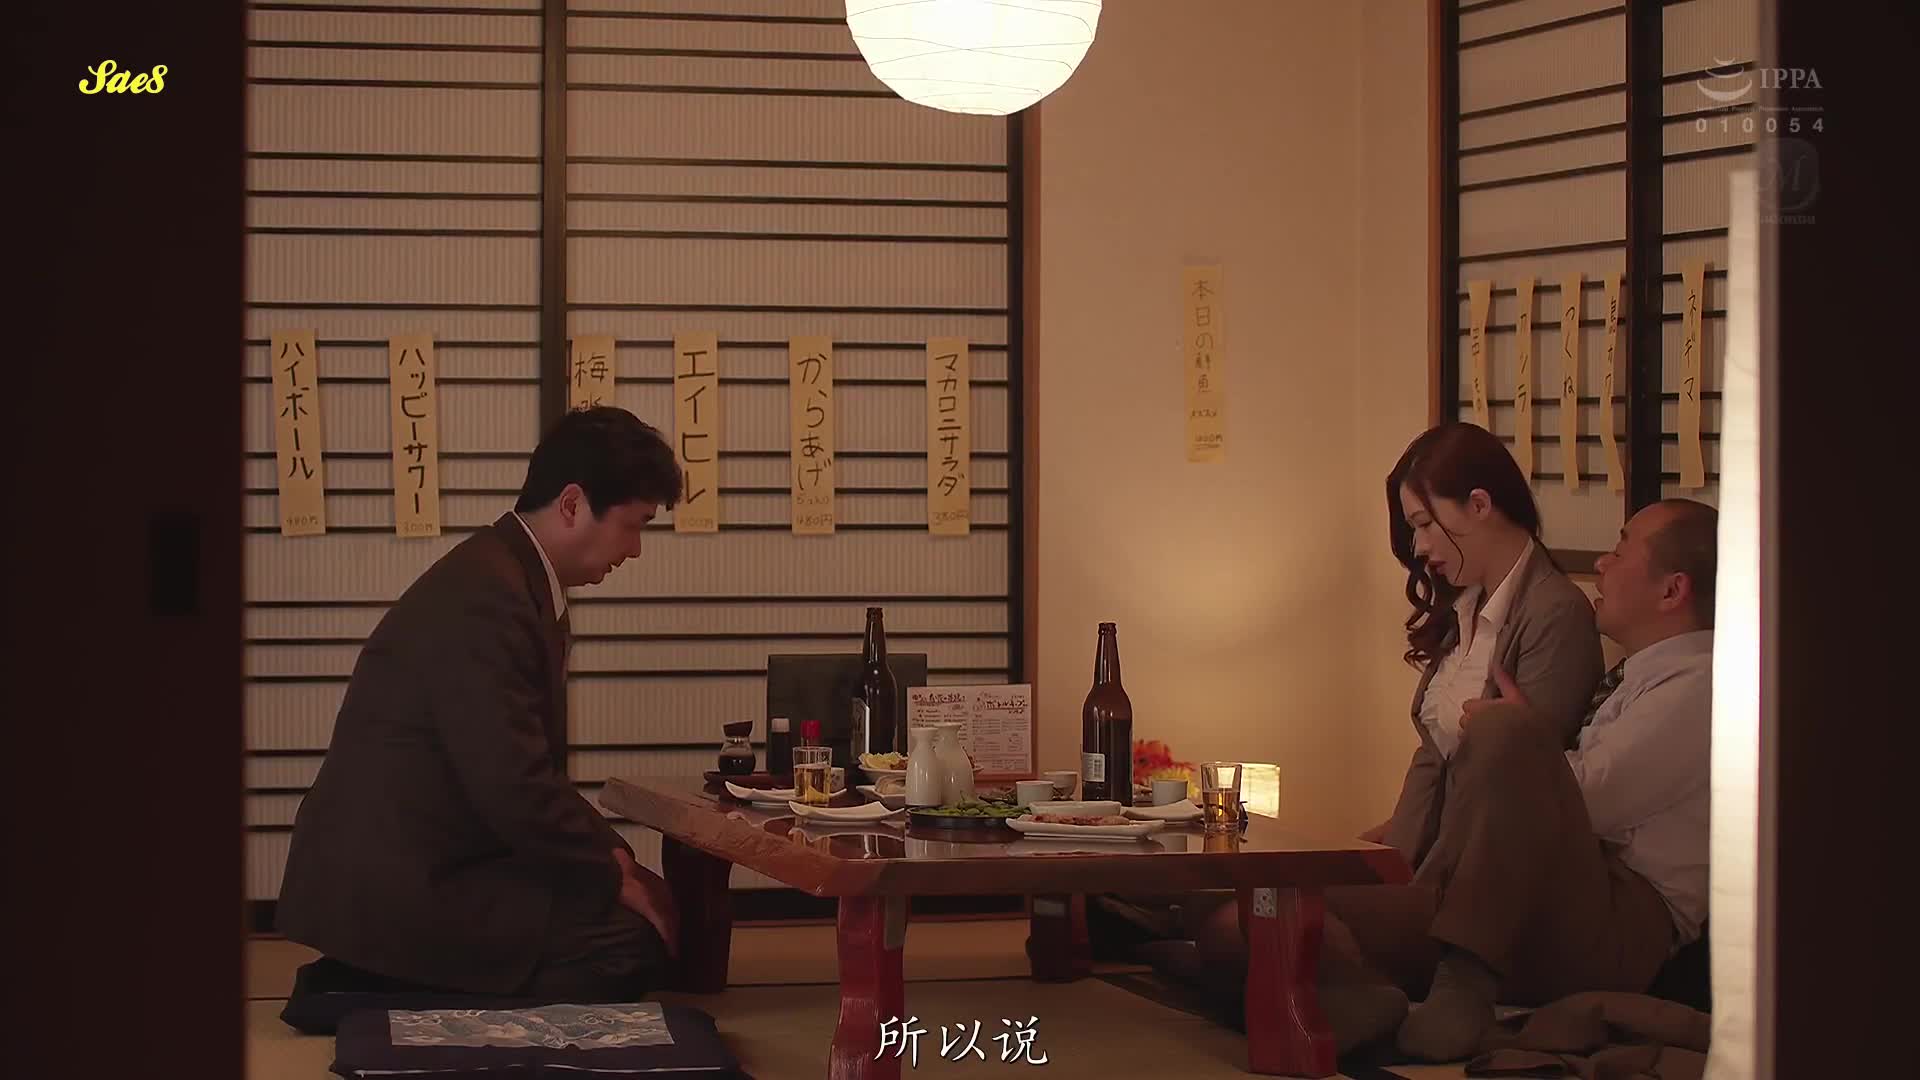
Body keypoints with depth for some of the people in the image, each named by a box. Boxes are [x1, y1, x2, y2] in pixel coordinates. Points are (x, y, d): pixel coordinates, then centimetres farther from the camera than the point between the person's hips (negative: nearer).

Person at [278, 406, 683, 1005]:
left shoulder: (520, 581, 13)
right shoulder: (484, 596, -21)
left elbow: (530, 767, 18)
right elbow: (514, 788, -25)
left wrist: (609, 854, 5)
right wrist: (614, 875, -12)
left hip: (421, 866, 11)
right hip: (387, 892, -11)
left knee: (649, 900, 5)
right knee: (632, 936, -19)